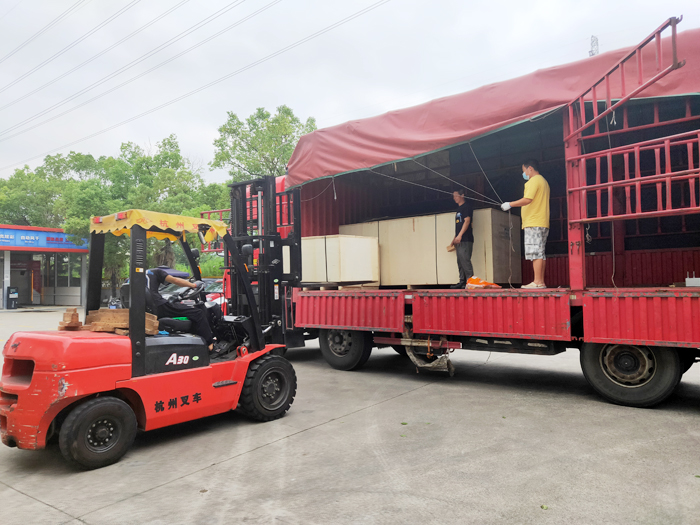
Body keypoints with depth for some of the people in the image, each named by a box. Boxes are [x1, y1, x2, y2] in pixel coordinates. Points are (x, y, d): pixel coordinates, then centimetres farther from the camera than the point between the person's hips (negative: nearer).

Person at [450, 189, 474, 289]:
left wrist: (460, 235, -22)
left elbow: (467, 221, -13)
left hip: (465, 240, -9)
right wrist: (454, 240, 21)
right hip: (459, 241, 9)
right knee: (460, 262, 7)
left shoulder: (467, 206, -2)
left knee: (465, 260, -14)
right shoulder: (459, 209, 24)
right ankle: (462, 282, 10)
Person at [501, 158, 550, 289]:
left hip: (533, 224, -10)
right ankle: (541, 282, 8)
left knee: (535, 253, -12)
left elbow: (527, 199, -20)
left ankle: (537, 282, -14)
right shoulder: (543, 181, 24)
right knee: (540, 253, 8)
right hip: (543, 224, 10)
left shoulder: (534, 181, -7)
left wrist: (510, 204, -13)